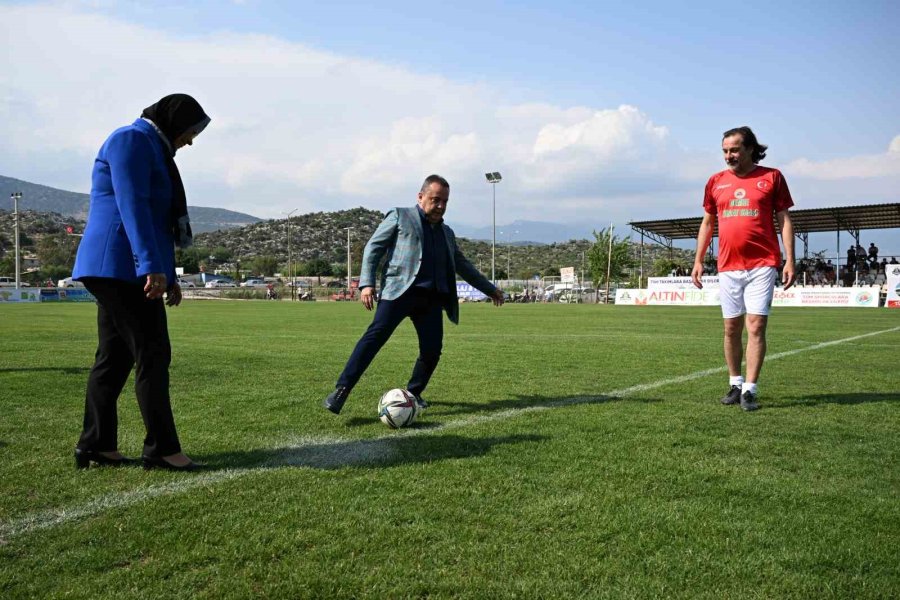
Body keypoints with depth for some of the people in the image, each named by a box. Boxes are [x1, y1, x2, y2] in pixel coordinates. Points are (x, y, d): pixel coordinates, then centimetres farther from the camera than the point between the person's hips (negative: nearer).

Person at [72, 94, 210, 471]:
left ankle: (94, 446, 15)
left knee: (114, 357, 10)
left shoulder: (153, 151, 24)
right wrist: (153, 267, -28)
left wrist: (169, 275, 21)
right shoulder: (131, 140, -7)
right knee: (152, 355, -9)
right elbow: (132, 207, -20)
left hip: (115, 270, 10)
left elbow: (157, 220, 24)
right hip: (121, 267, -10)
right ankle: (161, 449, -6)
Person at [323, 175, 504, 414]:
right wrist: (367, 283, -8)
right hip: (400, 289, -5)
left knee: (432, 349, -4)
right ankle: (342, 390, -20)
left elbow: (462, 265, 36)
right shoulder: (400, 216, 11)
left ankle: (413, 393, 19)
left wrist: (490, 289, 37)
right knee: (376, 334, -20)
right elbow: (373, 247, 5)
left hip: (432, 298, 5)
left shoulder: (447, 233, 27)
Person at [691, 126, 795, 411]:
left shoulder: (772, 177, 2)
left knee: (756, 326, -8)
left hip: (762, 265, -3)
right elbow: (707, 223, 16)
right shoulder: (716, 181, 10)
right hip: (728, 267, 3)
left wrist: (790, 260, -5)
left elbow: (784, 220, 2)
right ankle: (735, 385, 22)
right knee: (731, 329, 9)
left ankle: (750, 390, -4)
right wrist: (698, 260, 11)